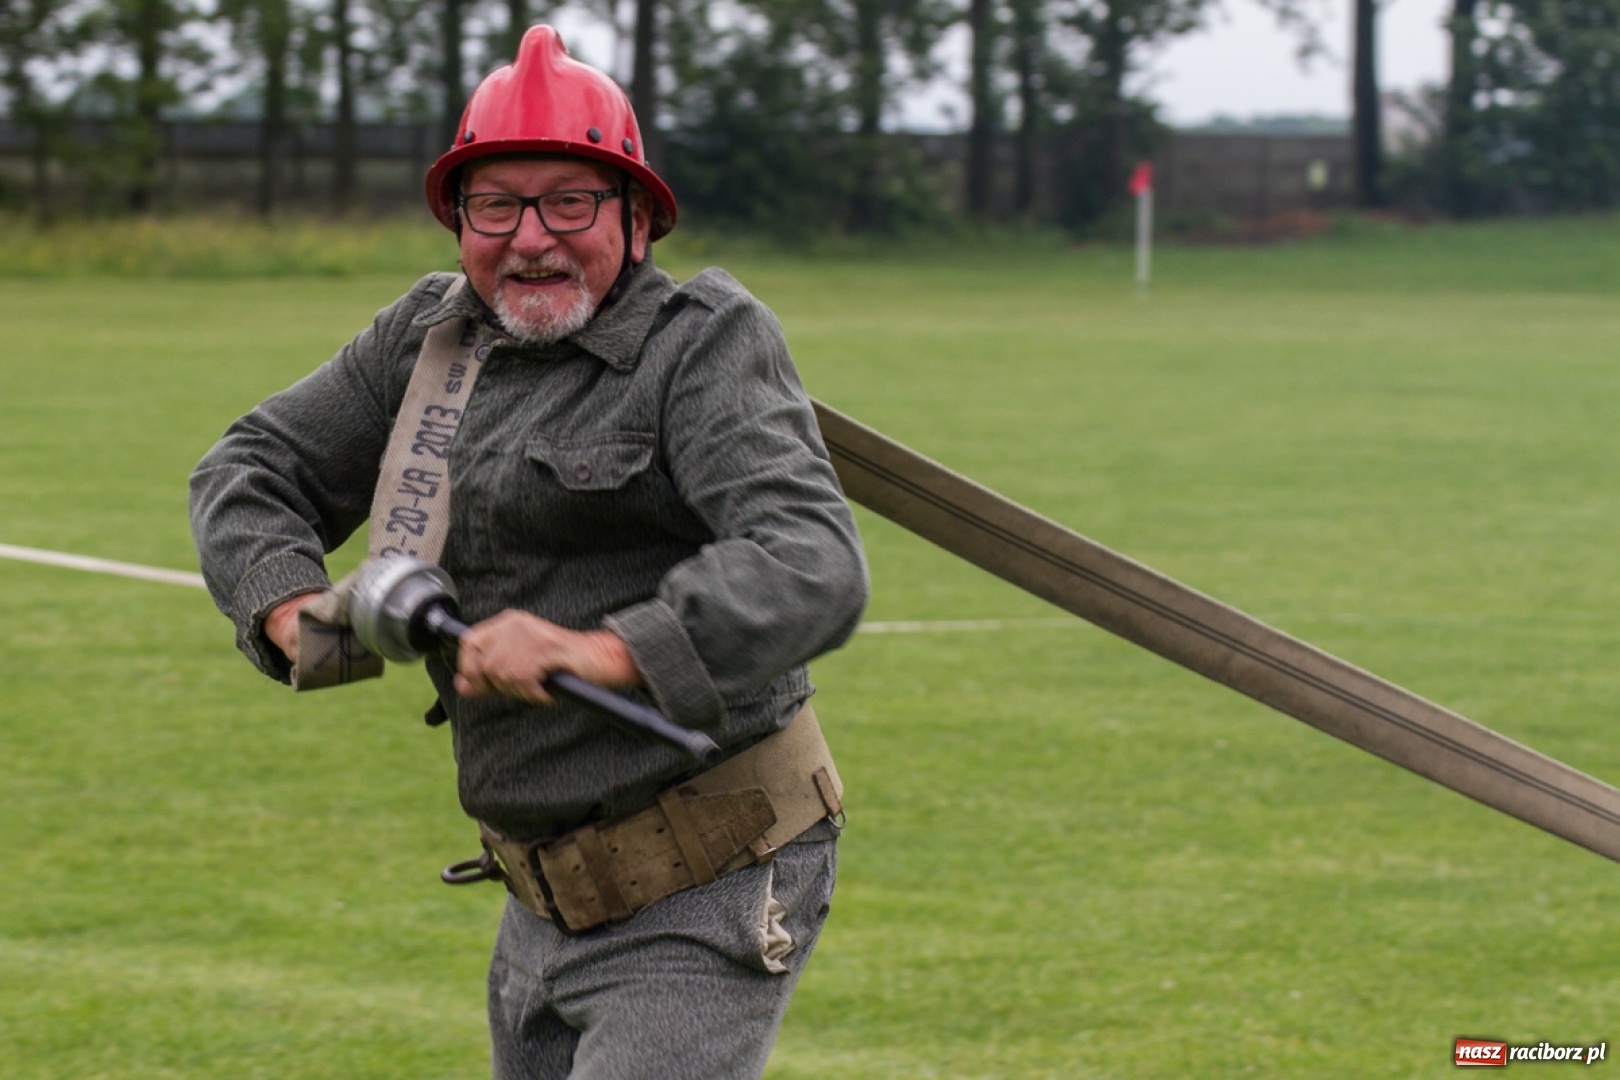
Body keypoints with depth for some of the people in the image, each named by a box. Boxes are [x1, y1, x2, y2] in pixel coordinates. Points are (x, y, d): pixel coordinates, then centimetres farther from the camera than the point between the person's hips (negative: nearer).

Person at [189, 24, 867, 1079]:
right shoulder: (432, 335, 8)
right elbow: (252, 472, 14)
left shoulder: (705, 345, -12)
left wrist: (599, 653, -39)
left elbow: (812, 570, -26)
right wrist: (294, 609, -8)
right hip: (554, 901, 8)